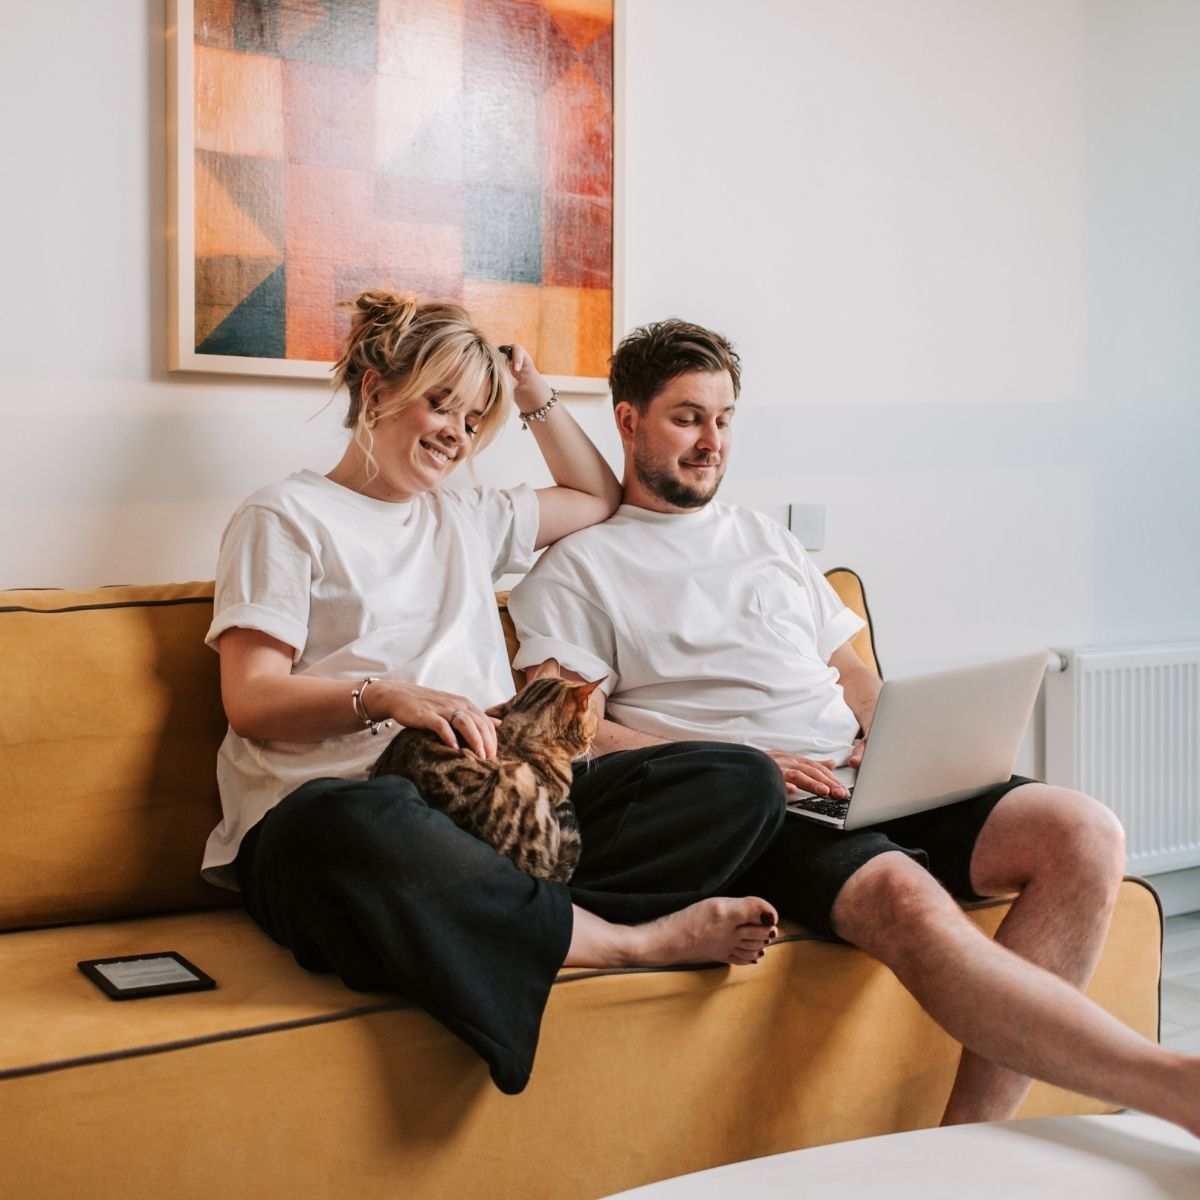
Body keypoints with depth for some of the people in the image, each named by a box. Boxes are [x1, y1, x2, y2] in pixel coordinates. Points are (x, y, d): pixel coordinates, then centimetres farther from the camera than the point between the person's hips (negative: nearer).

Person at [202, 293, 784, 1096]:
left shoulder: (467, 521, 29)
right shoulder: (288, 517, 10)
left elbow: (599, 498, 43)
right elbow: (252, 700, -2)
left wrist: (537, 396, 30)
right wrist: (386, 695, -19)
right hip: (332, 805, -5)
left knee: (744, 780, -13)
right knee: (356, 830, -46)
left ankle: (523, 927, -31)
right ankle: (635, 939, -31)